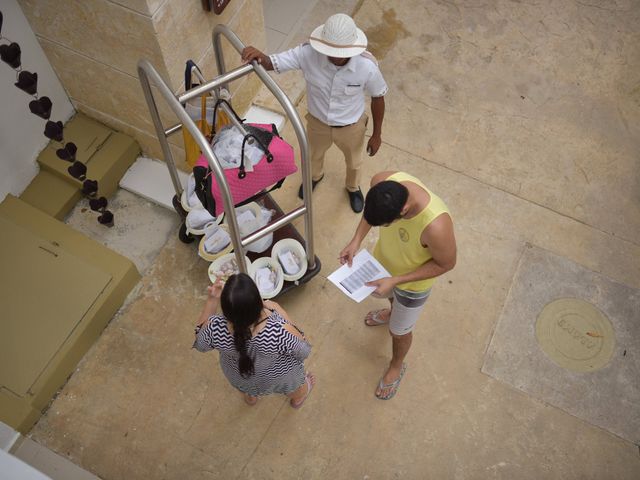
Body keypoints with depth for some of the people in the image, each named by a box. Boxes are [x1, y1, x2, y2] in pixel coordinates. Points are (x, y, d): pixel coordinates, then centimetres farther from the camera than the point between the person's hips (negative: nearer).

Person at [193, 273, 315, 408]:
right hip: (277, 375, -1)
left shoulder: (215, 329, -40)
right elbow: (303, 351, -23)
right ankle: (298, 399, 68)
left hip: (238, 375, 1)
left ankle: (250, 397, 71)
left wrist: (212, 300, -24)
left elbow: (200, 343, -14)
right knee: (291, 382, 37)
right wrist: (279, 311, -22)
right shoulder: (279, 332, -46)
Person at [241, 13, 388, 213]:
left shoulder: (367, 66, -33)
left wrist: (377, 134, -5)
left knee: (353, 162, 29)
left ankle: (353, 187, 65)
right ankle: (315, 176, 70)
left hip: (351, 127, -1)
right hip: (317, 122, 2)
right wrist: (259, 56, -53)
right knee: (314, 155, 33)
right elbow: (273, 63, -27)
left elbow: (378, 98, -15)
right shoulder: (308, 53, -32)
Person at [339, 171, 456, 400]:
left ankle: (397, 366, 56)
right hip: (384, 258, 5)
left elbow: (446, 264, -26)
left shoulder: (436, 226, -46)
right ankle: (394, 312, 74)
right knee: (387, 293, 37)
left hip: (413, 281, -4)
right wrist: (356, 240, -18)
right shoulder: (382, 182, -32)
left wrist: (394, 281, -28)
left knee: (399, 330, 21)